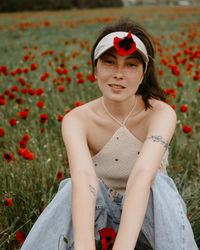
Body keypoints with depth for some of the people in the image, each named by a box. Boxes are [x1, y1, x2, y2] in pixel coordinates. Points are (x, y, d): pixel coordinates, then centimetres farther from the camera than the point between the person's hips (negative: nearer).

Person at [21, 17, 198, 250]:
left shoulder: (161, 114, -21)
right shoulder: (76, 120, -18)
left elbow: (143, 175, -38)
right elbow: (84, 175, -38)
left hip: (146, 213, 0)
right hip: (100, 209, 1)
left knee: (159, 182, -33)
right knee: (74, 187, -31)